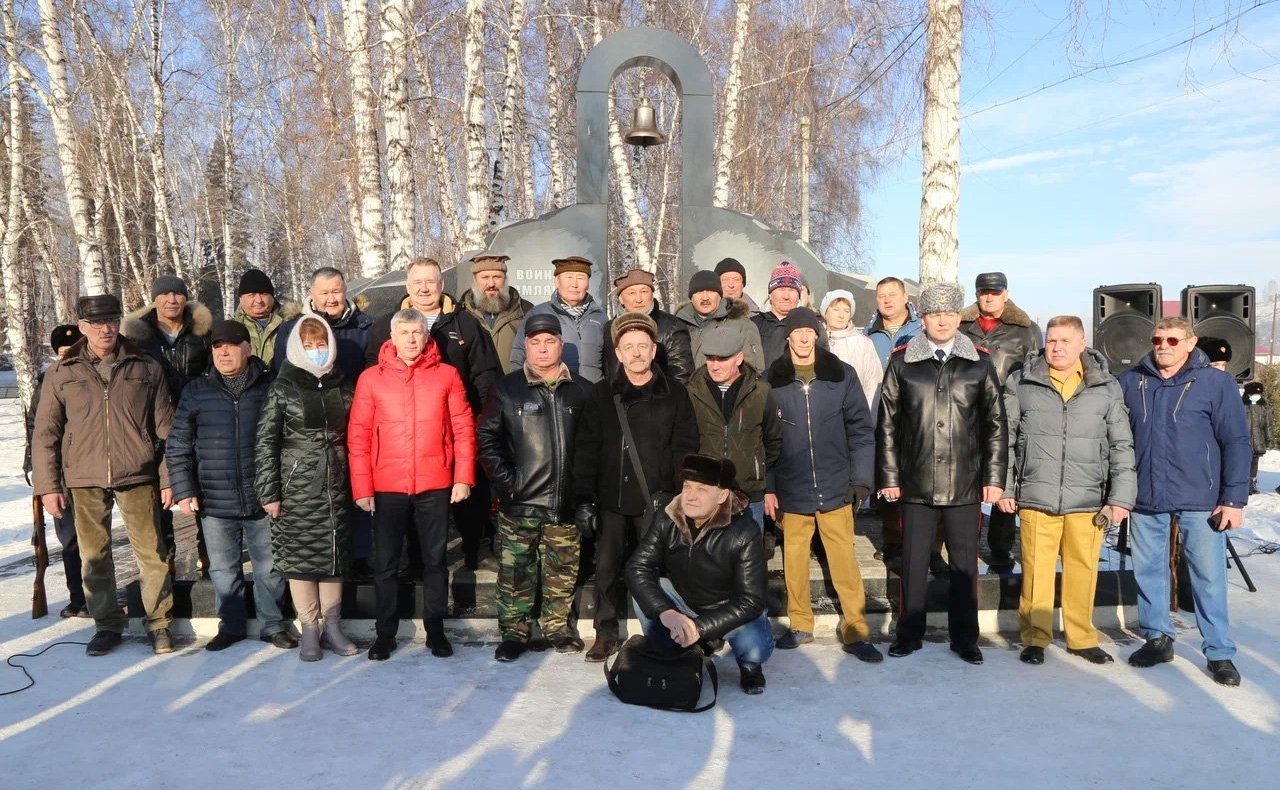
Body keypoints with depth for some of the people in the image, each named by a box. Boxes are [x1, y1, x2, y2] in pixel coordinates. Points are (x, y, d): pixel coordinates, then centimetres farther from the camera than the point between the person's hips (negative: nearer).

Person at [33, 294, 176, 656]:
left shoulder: (147, 368, 3)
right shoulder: (62, 374, 5)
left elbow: (165, 429, 4)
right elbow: (45, 433, 7)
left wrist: (168, 477, 1)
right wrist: (48, 485, 2)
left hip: (137, 476, -1)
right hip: (84, 480, 1)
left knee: (151, 552, 0)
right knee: (94, 555, 9)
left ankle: (159, 622, 14)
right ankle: (107, 624, 23)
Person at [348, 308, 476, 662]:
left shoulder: (447, 375, 2)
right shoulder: (371, 378, 1)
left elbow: (463, 428, 2)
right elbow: (358, 435, 0)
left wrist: (463, 476, -4)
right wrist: (361, 486, -5)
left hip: (435, 485, 0)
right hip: (387, 487, 0)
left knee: (435, 560, 10)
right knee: (385, 562, 8)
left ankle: (435, 630, 23)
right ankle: (385, 633, 22)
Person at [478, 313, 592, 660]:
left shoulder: (582, 391, 8)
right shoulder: (507, 389, 3)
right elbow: (486, 436, 1)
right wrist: (505, 480, -6)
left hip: (566, 501, 2)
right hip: (520, 502, -2)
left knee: (563, 572, 9)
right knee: (515, 570, 2)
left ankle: (558, 626, 24)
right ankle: (514, 632, 14)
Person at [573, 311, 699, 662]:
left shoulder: (674, 393, 3)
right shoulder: (602, 393, 5)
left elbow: (684, 447, 1)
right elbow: (586, 449, 2)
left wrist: (679, 495, -9)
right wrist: (583, 498, -4)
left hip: (655, 501, -1)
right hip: (611, 499, 2)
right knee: (607, 568, 6)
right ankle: (606, 634, 21)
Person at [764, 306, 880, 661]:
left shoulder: (842, 375, 1)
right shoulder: (772, 381, -1)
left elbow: (861, 429, 4)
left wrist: (861, 479, -1)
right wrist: (767, 487, -2)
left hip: (835, 488, 0)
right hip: (791, 491, 1)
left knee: (845, 562, 1)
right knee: (794, 561, 10)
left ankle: (856, 631, 12)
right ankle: (800, 624, 26)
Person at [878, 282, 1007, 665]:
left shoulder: (980, 363, 3)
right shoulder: (902, 361, 1)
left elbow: (996, 425, 5)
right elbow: (887, 424, 3)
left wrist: (994, 477, 1)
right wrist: (889, 476, 0)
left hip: (965, 485, 1)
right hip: (916, 485, 0)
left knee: (965, 563, 9)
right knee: (913, 561, 8)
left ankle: (964, 637, 24)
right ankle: (909, 633, 24)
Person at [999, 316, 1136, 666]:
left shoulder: (1107, 387, 6)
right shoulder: (1020, 383, 3)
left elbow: (1122, 447, 7)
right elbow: (1004, 438, 7)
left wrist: (1121, 497, 2)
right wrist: (1003, 487, 4)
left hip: (1088, 500, 1)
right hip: (1036, 497, -1)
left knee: (1083, 570, 8)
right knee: (1036, 569, 3)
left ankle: (1081, 637, 26)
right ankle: (1035, 638, 18)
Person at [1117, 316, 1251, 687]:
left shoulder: (1216, 383, -2)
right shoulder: (1130, 382, 5)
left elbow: (1236, 443, -3)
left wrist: (1234, 499, -7)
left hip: (1200, 501, -3)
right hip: (1145, 501, 3)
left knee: (1209, 577, 3)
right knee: (1148, 572, 11)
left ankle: (1219, 652, 15)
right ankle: (1158, 639, 26)